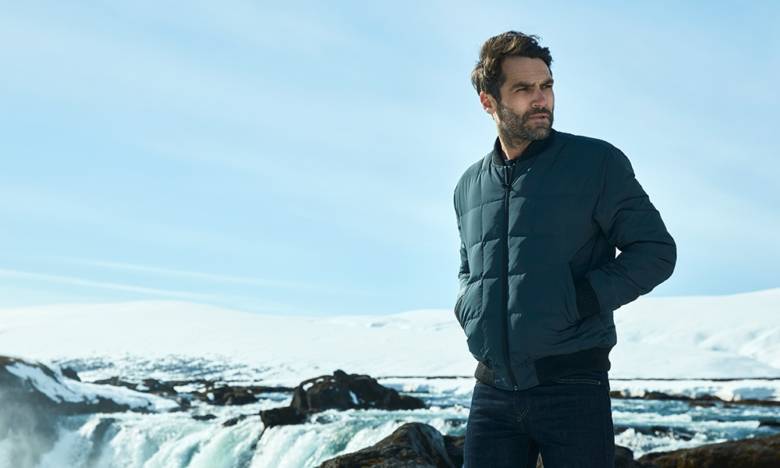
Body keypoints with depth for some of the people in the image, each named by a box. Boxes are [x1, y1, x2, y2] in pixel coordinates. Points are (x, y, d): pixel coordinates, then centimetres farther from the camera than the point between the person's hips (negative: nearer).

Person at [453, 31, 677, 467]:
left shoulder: (597, 162, -1)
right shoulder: (470, 186, 13)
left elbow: (656, 251, -3)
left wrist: (582, 301, -14)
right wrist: (468, 309, 6)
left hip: (573, 386, -4)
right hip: (493, 392, 4)